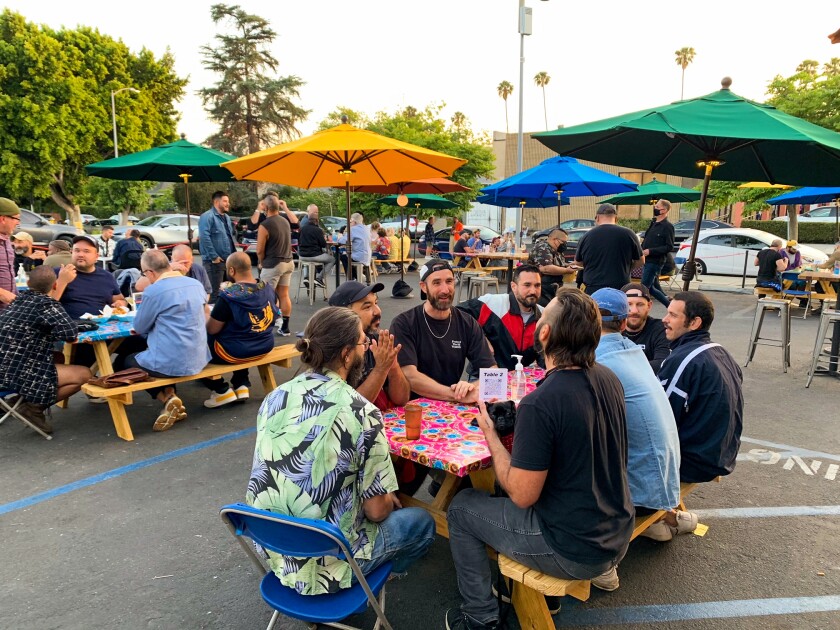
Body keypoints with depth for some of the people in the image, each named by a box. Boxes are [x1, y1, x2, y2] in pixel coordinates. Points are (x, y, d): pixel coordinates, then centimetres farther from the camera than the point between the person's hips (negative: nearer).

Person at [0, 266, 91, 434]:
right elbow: (70, 333, -19)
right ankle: (35, 407, -3)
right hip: (20, 374, -8)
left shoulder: (16, 301, 11)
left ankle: (28, 400, 14)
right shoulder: (46, 303, -11)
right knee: (84, 374, 0)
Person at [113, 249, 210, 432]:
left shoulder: (153, 291, -16)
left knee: (122, 362, 21)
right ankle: (171, 396, 17)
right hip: (199, 359, 7)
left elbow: (139, 328, -2)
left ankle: (167, 399, 4)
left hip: (170, 363, -7)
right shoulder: (196, 284, 5)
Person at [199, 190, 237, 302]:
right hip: (215, 261, -9)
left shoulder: (226, 217, 18)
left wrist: (234, 253, 14)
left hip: (229, 260, 9)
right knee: (214, 293, -5)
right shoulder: (207, 217, -12)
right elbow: (204, 237, -22)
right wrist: (214, 256, -22)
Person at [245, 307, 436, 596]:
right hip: (325, 565, -6)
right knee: (422, 522, 17)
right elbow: (376, 511, -16)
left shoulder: (275, 397, -5)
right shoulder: (363, 414, -23)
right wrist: (390, 502, 9)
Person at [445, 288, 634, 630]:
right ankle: (601, 568, 31)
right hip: (619, 536, 7)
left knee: (461, 507, 9)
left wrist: (490, 434, -11)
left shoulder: (539, 403, -29)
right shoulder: (609, 379, -5)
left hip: (573, 552, -7)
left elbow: (522, 496, -22)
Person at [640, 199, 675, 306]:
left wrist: (650, 251, -21)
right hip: (647, 261, 9)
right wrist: (641, 249, 5)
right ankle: (669, 304, 27)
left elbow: (669, 247, -16)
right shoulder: (653, 223, 14)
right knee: (653, 287, 15)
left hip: (655, 262, -9)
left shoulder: (668, 226, -11)